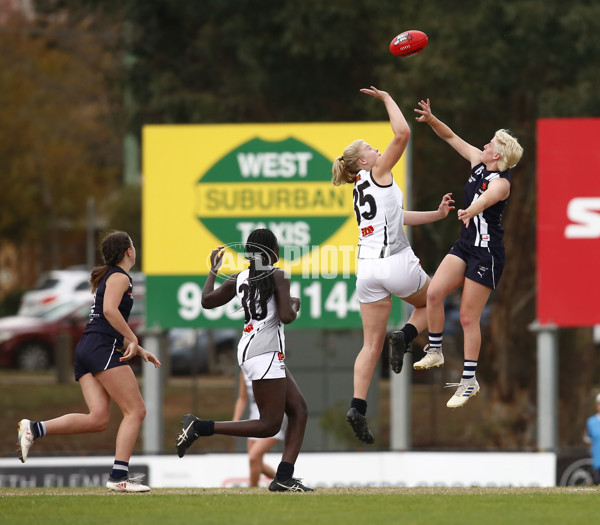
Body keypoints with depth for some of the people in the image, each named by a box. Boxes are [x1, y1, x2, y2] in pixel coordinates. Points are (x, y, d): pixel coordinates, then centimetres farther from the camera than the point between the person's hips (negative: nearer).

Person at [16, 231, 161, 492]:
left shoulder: (106, 278, 28)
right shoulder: (120, 277, -2)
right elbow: (109, 310, -20)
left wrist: (139, 351, 28)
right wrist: (133, 340, -15)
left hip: (86, 350, 9)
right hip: (102, 349, -9)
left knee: (98, 418, -3)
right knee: (136, 410, -8)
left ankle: (34, 429, -13)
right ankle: (119, 476, -16)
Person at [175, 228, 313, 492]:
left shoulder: (240, 279, 11)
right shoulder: (278, 276, -9)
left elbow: (207, 300, 20)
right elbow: (286, 317, -18)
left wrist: (213, 270, 34)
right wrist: (295, 304, 5)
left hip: (248, 350, 9)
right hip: (265, 354, -9)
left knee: (299, 410, 10)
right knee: (269, 425, -7)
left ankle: (284, 477, 3)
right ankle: (199, 427, -12)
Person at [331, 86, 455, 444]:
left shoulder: (362, 191, 20)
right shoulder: (378, 173, -1)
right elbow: (402, 133, -10)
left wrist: (437, 215, 22)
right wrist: (386, 98, 1)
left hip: (368, 267, 6)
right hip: (397, 263, -6)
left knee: (372, 344, 5)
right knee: (429, 303, 24)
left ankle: (358, 407, -10)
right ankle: (405, 337, -5)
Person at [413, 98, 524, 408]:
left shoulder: (501, 183, -18)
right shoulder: (478, 162, 5)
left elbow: (485, 199, -41)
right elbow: (451, 137, 14)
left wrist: (470, 211, -62)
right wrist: (431, 120, -1)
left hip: (487, 253, -7)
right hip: (465, 245, 7)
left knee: (468, 317, -5)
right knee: (434, 292, -13)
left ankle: (469, 382, 4)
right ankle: (435, 351, 3)